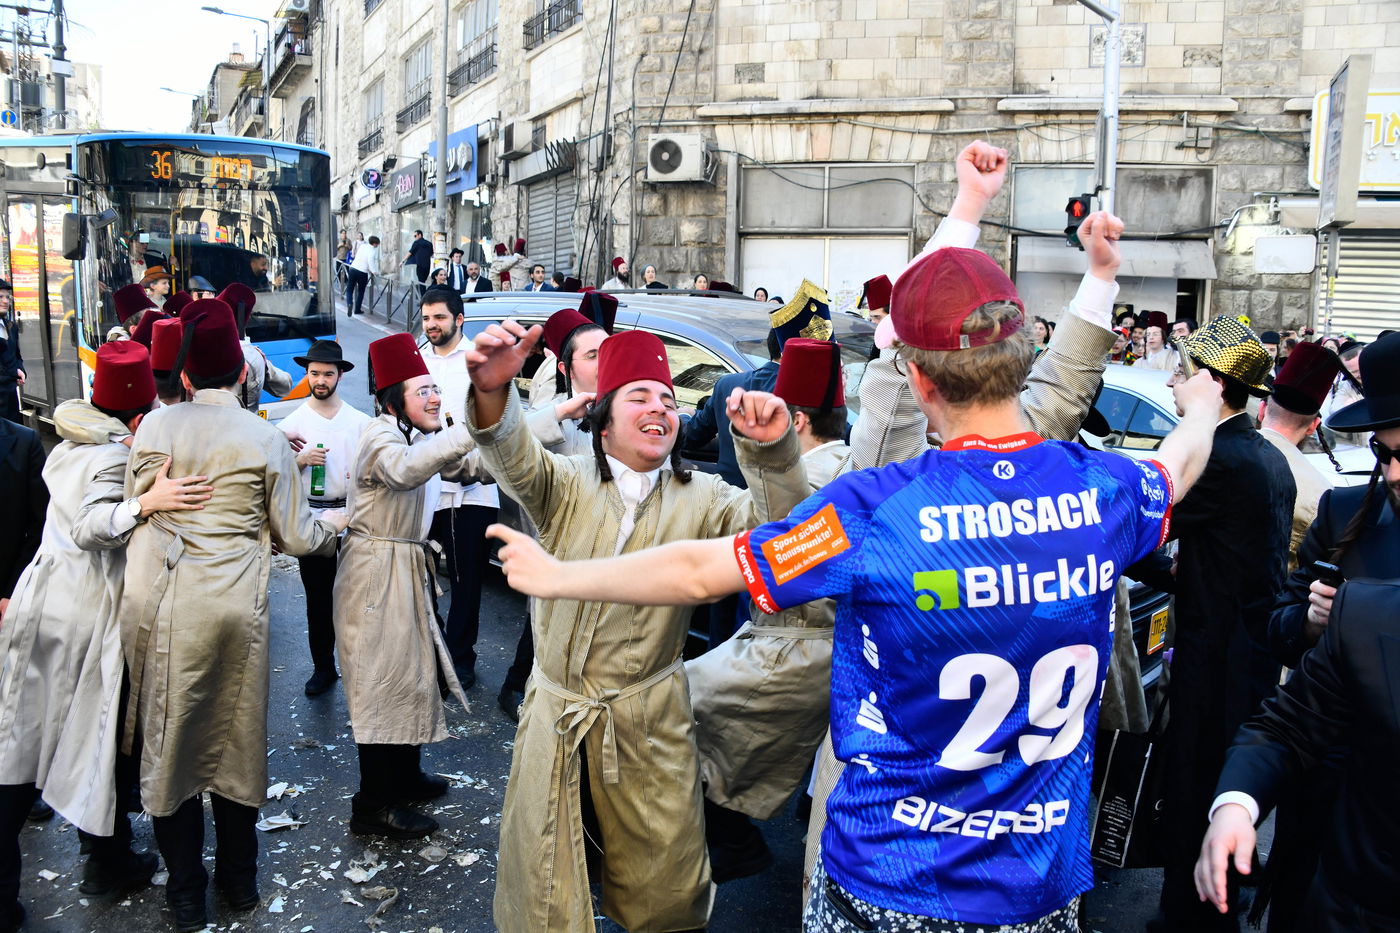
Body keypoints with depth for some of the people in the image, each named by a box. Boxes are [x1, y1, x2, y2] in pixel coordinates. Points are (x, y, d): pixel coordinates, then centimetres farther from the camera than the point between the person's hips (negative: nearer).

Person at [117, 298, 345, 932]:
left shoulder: (153, 428, -1)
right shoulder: (266, 439, -5)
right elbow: (293, 535, 0)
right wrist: (332, 523, 20)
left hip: (161, 603, 1)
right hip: (236, 609, -1)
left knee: (169, 741, 13)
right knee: (237, 737, 15)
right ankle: (239, 879, 29)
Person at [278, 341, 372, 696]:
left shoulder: (360, 422, 4)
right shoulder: (292, 423, 5)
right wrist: (301, 460, -13)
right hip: (311, 518, 1)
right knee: (318, 598, 8)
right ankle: (323, 667, 20)